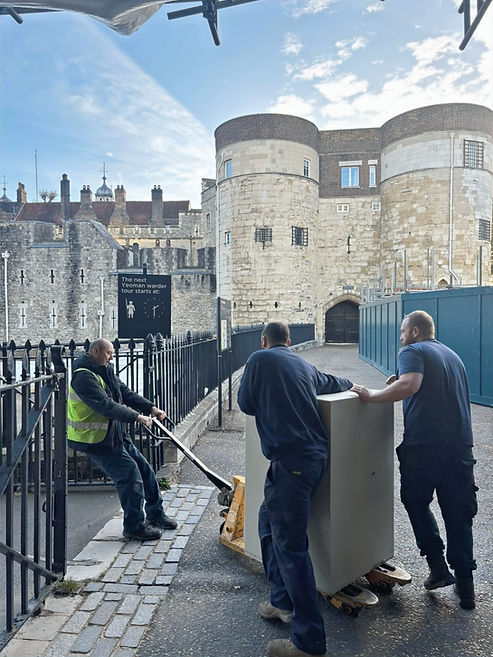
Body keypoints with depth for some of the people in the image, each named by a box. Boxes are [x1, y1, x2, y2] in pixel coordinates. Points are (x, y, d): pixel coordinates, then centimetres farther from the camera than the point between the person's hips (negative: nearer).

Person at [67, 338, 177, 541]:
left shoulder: (105, 371, 10)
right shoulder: (84, 376, -21)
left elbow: (125, 392, 7)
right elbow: (106, 405, -30)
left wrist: (150, 407, -5)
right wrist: (136, 416, -31)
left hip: (115, 435, 10)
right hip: (95, 441, -10)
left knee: (144, 469, 12)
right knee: (129, 474, -10)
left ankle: (155, 514, 27)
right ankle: (134, 526, 6)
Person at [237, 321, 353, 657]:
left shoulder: (259, 359, -2)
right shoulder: (304, 365, 16)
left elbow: (246, 404, 5)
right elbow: (333, 383, 33)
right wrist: (350, 383, 55)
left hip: (291, 460, -8)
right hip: (314, 455, 8)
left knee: (290, 545, -4)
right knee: (269, 524, 21)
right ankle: (283, 601, 32)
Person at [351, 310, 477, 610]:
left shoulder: (413, 351, -4)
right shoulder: (453, 355, 20)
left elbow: (409, 385, -23)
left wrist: (372, 395, -14)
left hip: (423, 443, -6)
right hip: (460, 445, 6)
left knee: (416, 503, 16)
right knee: (459, 515, 14)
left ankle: (438, 566, 15)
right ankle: (465, 584, 20)